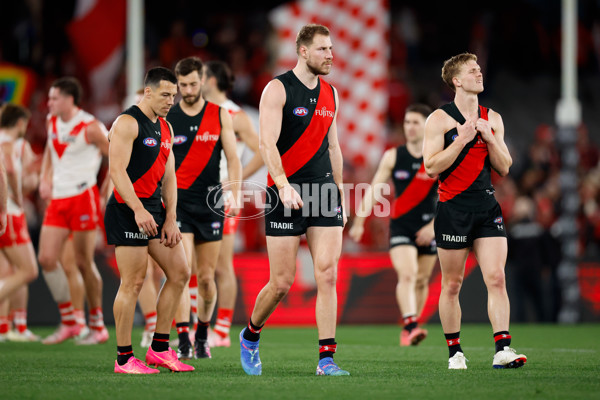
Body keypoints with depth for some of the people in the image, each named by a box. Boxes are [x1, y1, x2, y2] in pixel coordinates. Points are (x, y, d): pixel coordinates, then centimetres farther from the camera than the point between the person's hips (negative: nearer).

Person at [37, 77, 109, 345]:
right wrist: (44, 179, 12)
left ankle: (98, 327, 10)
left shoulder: (89, 127, -12)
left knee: (84, 262, -3)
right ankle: (68, 323, 8)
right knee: (46, 258, -3)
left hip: (83, 196, -7)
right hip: (58, 198, 7)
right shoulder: (52, 122, 9)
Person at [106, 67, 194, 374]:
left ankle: (159, 348, 13)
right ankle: (124, 358, -2)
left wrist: (170, 219, 7)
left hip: (155, 209, 9)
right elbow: (117, 169, -19)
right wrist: (138, 209, -29)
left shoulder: (165, 128, 16)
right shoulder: (128, 123, -10)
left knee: (179, 273, 7)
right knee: (133, 282, -8)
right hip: (128, 210, -9)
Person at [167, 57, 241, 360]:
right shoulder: (167, 118, 2)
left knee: (206, 277, 6)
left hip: (210, 204, 2)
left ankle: (202, 336, 25)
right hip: (178, 202, -2)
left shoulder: (220, 115, 5)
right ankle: (183, 342, -17)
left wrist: (235, 196, -7)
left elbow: (232, 158, 5)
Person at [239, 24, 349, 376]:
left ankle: (326, 358, -6)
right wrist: (284, 186, -28)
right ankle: (250, 336, 27)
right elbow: (267, 143, -15)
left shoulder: (330, 94, 13)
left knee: (328, 274, -7)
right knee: (282, 282, -1)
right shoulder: (278, 89, -6)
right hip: (287, 195, -5)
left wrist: (340, 196, 19)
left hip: (324, 191, 5)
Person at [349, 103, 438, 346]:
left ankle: (410, 328, 25)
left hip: (428, 229, 1)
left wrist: (433, 226, -14)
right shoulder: (393, 157, 2)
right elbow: (373, 189, 2)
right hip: (400, 226, -1)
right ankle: (410, 325, -33)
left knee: (422, 280, 9)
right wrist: (359, 222, -5)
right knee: (407, 274, -20)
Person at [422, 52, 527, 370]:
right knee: (452, 284, 3)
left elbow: (503, 168, 11)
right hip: (453, 209, -4)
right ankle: (455, 351, 14)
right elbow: (431, 167, -10)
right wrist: (463, 139, -16)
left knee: (497, 278, -8)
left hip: (487, 206, 4)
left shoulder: (492, 119, 12)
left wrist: (489, 138, -5)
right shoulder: (440, 119, -2)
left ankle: (502, 349, -13)